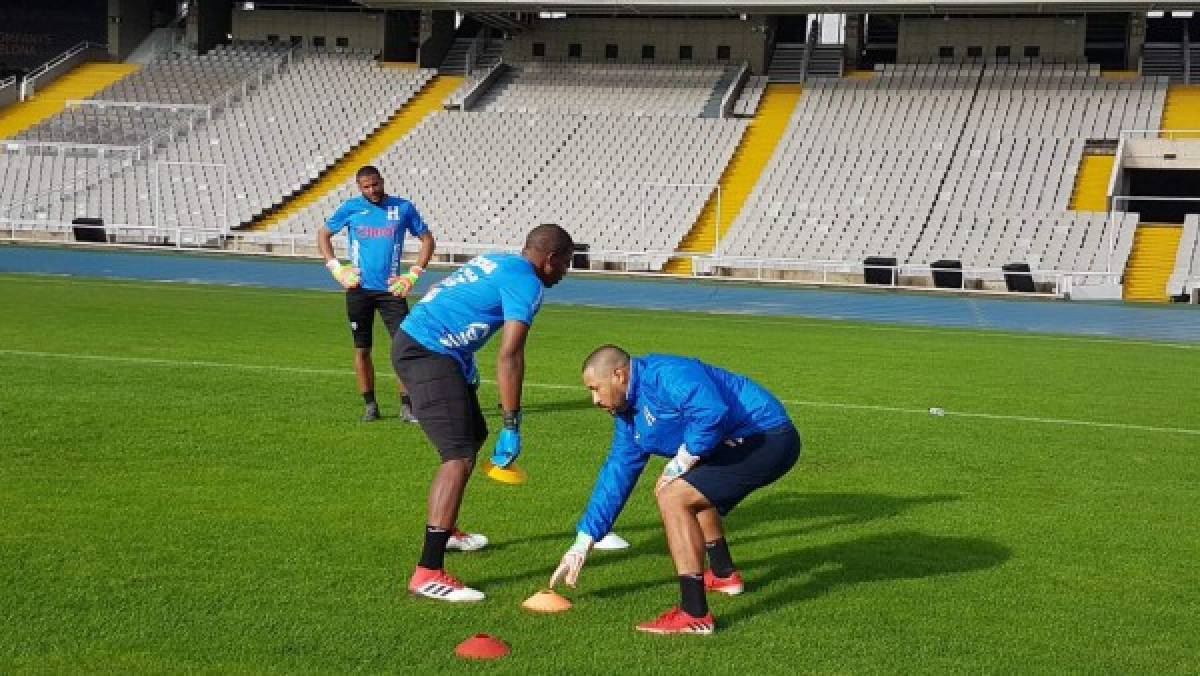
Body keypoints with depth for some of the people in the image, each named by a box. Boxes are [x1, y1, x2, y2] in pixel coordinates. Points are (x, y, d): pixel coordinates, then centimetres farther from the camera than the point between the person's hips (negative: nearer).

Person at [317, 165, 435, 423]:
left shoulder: (403, 208, 3)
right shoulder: (351, 208, 4)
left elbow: (427, 239, 10)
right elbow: (323, 234, 13)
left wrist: (413, 275, 1)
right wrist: (336, 269, 2)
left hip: (391, 289, -1)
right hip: (359, 289, 1)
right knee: (362, 349, 5)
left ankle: (406, 406, -1)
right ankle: (370, 405, 16)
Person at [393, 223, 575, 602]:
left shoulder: (498, 262, 18)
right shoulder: (527, 283, -10)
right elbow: (509, 357, -18)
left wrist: (467, 368, 35)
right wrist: (512, 427, -16)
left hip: (412, 342, 10)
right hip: (428, 354, -10)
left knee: (474, 435, 25)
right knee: (460, 457, -16)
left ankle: (443, 529, 39)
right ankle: (428, 573, -22)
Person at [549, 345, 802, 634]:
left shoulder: (666, 374, -19)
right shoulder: (629, 415, 13)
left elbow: (712, 414, -35)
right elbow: (616, 475, 18)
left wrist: (681, 461, -19)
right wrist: (582, 544, 17)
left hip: (769, 439, -11)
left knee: (673, 497, -19)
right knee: (690, 490, 31)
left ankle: (695, 615, -19)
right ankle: (724, 575, 46)